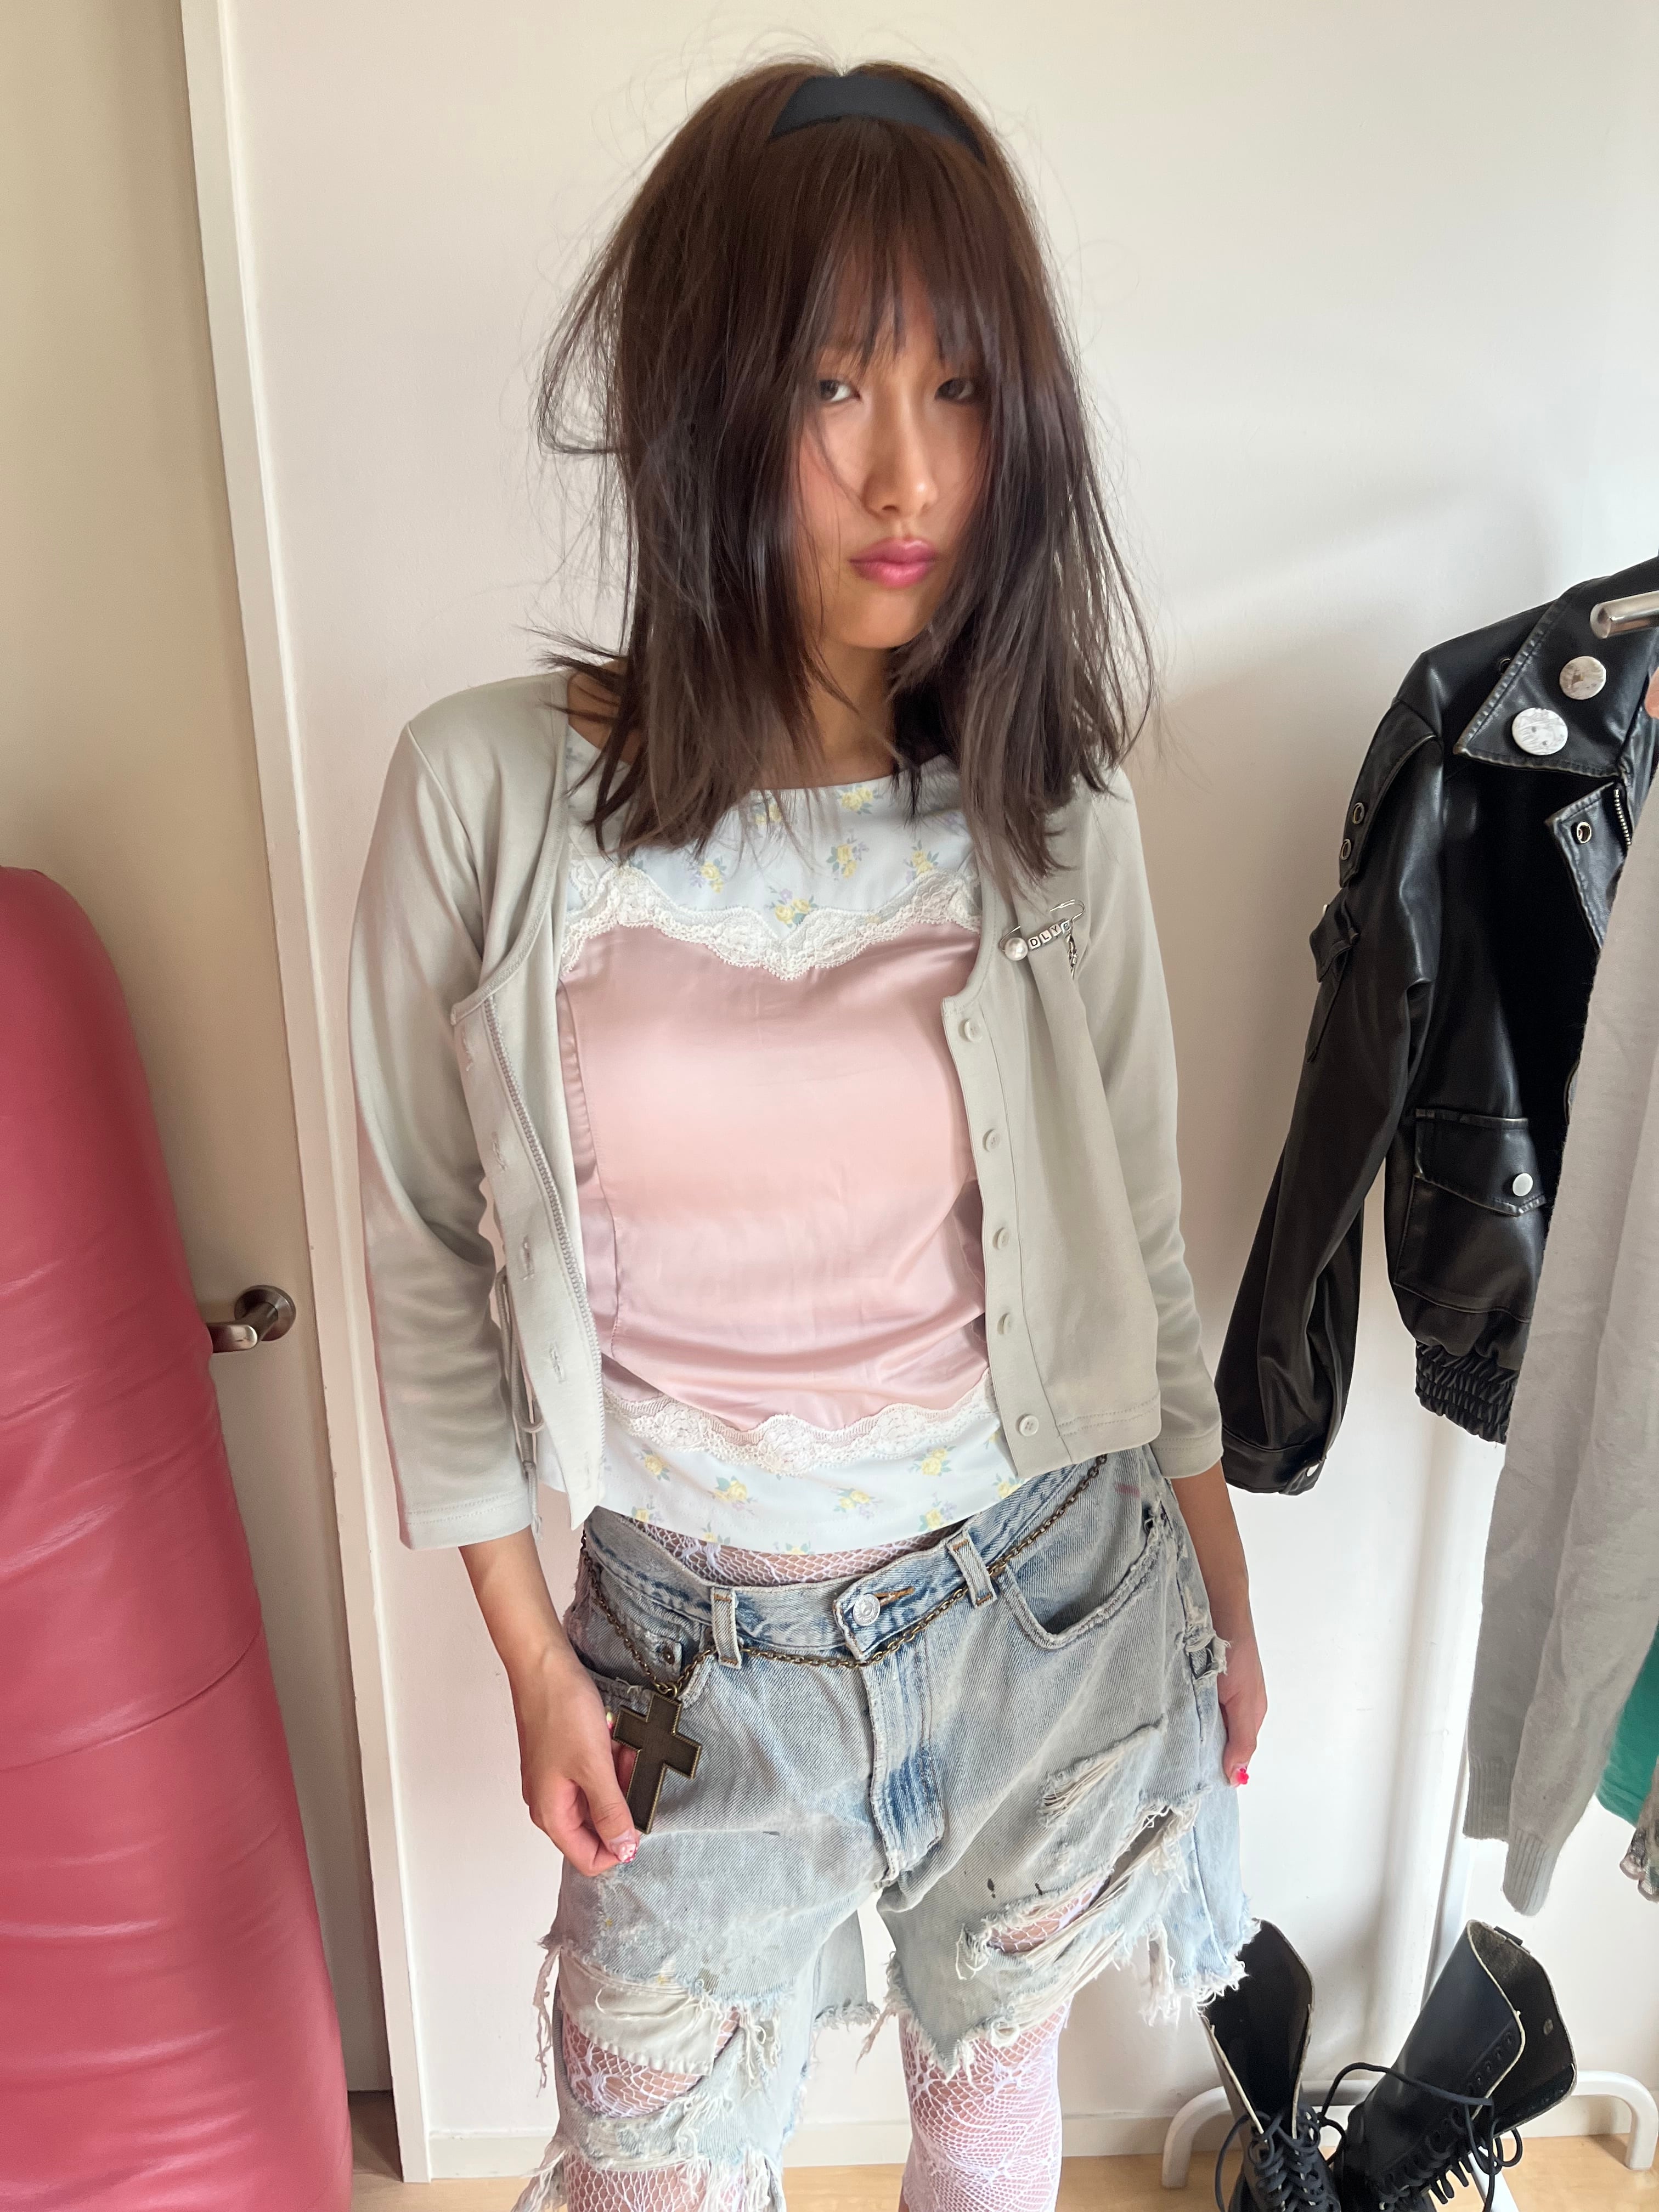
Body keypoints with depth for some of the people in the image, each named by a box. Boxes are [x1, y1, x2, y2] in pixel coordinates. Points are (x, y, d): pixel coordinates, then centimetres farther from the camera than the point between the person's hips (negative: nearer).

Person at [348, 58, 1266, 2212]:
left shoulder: (1044, 805, -10)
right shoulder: (484, 793, -15)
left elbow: (1134, 1230, 0)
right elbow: (431, 1259, -5)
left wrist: (1222, 1583, 8)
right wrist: (531, 1653, -1)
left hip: (1047, 1606, 1)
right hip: (692, 1643, 0)